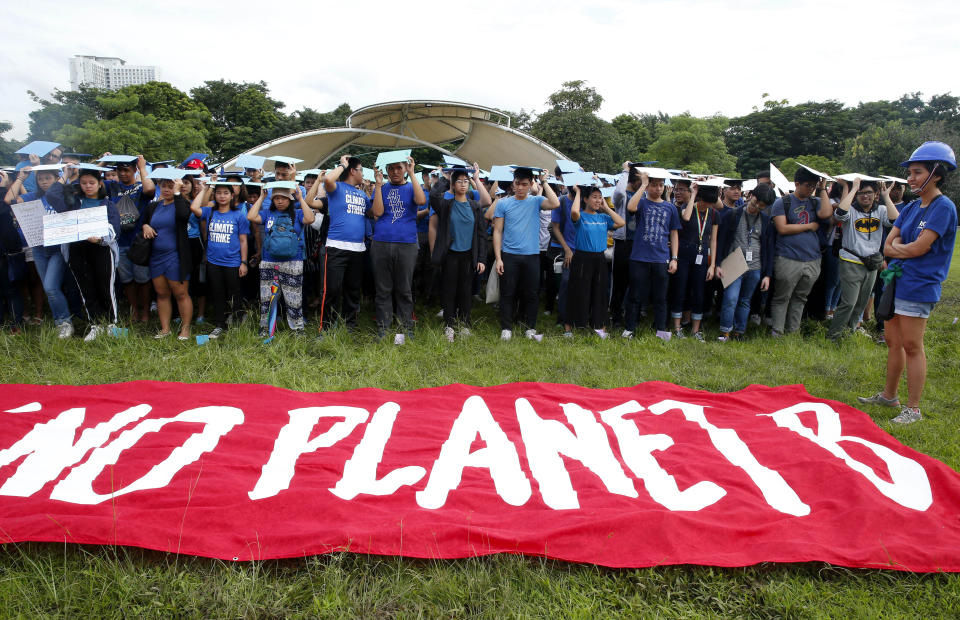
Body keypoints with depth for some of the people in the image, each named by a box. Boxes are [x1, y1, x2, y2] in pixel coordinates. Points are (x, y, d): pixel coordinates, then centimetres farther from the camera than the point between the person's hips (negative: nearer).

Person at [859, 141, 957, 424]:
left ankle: (913, 409, 8)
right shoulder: (911, 208, 12)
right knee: (893, 341, 15)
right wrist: (908, 248, -11)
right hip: (897, 281, 8)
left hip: (919, 287, -8)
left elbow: (918, 248, -19)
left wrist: (897, 246, -2)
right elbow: (888, 247, 6)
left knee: (912, 346, -2)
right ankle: (889, 395, 28)